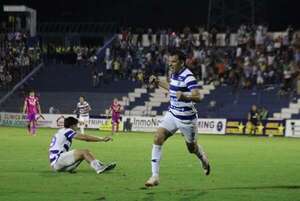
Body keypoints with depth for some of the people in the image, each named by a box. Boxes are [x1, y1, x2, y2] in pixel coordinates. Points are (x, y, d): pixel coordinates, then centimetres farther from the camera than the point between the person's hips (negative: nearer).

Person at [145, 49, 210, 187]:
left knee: (192, 148, 12)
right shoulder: (174, 74, 3)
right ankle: (155, 176, -13)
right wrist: (158, 82, 22)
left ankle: (203, 159, 50)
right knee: (158, 138, -14)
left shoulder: (188, 77, -21)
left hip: (186, 118, -6)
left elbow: (197, 97, -34)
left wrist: (184, 96, -53)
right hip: (172, 114, 6)